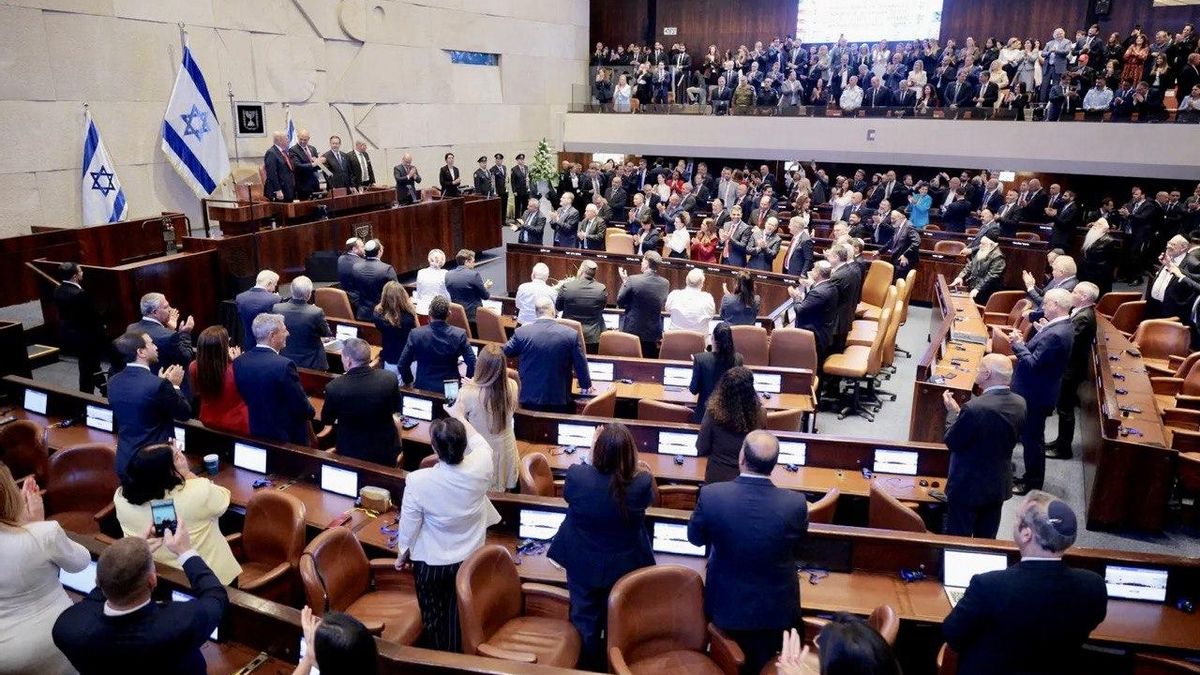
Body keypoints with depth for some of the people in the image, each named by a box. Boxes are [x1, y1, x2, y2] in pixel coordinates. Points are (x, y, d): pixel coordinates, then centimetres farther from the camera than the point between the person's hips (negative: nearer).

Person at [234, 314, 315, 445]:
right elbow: (304, 410, -19)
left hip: (254, 434, 6)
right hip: (287, 437, -6)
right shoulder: (284, 365, -26)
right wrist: (309, 412, 3)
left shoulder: (238, 362, -6)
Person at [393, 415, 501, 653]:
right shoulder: (481, 466, -27)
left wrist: (402, 553, 4)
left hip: (431, 562, -2)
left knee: (433, 616, 23)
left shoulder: (418, 481, -32)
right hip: (471, 558, 3)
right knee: (459, 614, 25)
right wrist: (460, 423, 11)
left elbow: (408, 525, -15)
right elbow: (479, 442, 0)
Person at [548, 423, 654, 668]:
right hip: (624, 565, 0)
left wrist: (594, 454, -2)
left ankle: (587, 665, 40)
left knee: (584, 618, 22)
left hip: (582, 563, 0)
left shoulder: (576, 475, -28)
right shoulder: (643, 482, -28)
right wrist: (632, 466, -4)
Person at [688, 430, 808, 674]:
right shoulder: (795, 503, -25)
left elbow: (695, 537, -6)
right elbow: (796, 549, -4)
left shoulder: (712, 495, -26)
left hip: (727, 606, 0)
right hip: (775, 609, 0)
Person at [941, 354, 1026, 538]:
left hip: (968, 487, -6)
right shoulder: (1020, 404, -7)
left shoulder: (974, 408, -29)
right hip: (1000, 485, 6)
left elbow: (951, 442, -18)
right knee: (987, 540, 20)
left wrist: (952, 411, -4)